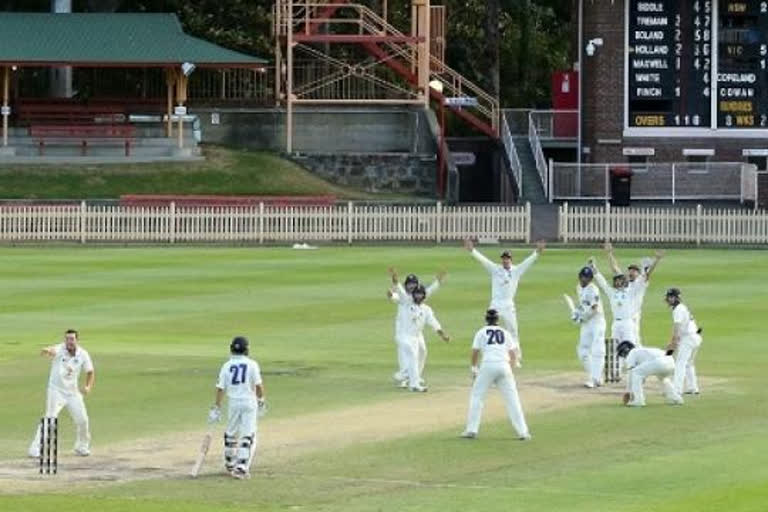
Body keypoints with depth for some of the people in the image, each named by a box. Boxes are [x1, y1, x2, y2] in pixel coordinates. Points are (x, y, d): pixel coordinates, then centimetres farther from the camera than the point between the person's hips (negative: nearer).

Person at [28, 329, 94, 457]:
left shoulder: (83, 354, -4)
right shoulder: (59, 350, -16)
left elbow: (90, 372, 8)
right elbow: (52, 350, -41)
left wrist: (88, 387, -11)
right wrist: (47, 351, -67)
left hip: (73, 392, 4)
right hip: (56, 390, -4)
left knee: (82, 420, 6)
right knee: (50, 419, -15)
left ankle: (82, 448, 29)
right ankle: (36, 449, -12)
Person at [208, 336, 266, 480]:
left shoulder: (227, 366, 1)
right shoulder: (251, 364, -5)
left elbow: (220, 388, -1)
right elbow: (258, 385, -8)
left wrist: (217, 407, 4)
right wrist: (261, 399, 8)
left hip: (233, 402, 3)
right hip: (249, 402, -3)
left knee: (231, 434, 20)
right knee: (248, 436, -1)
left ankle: (230, 464, 32)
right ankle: (242, 467, -12)